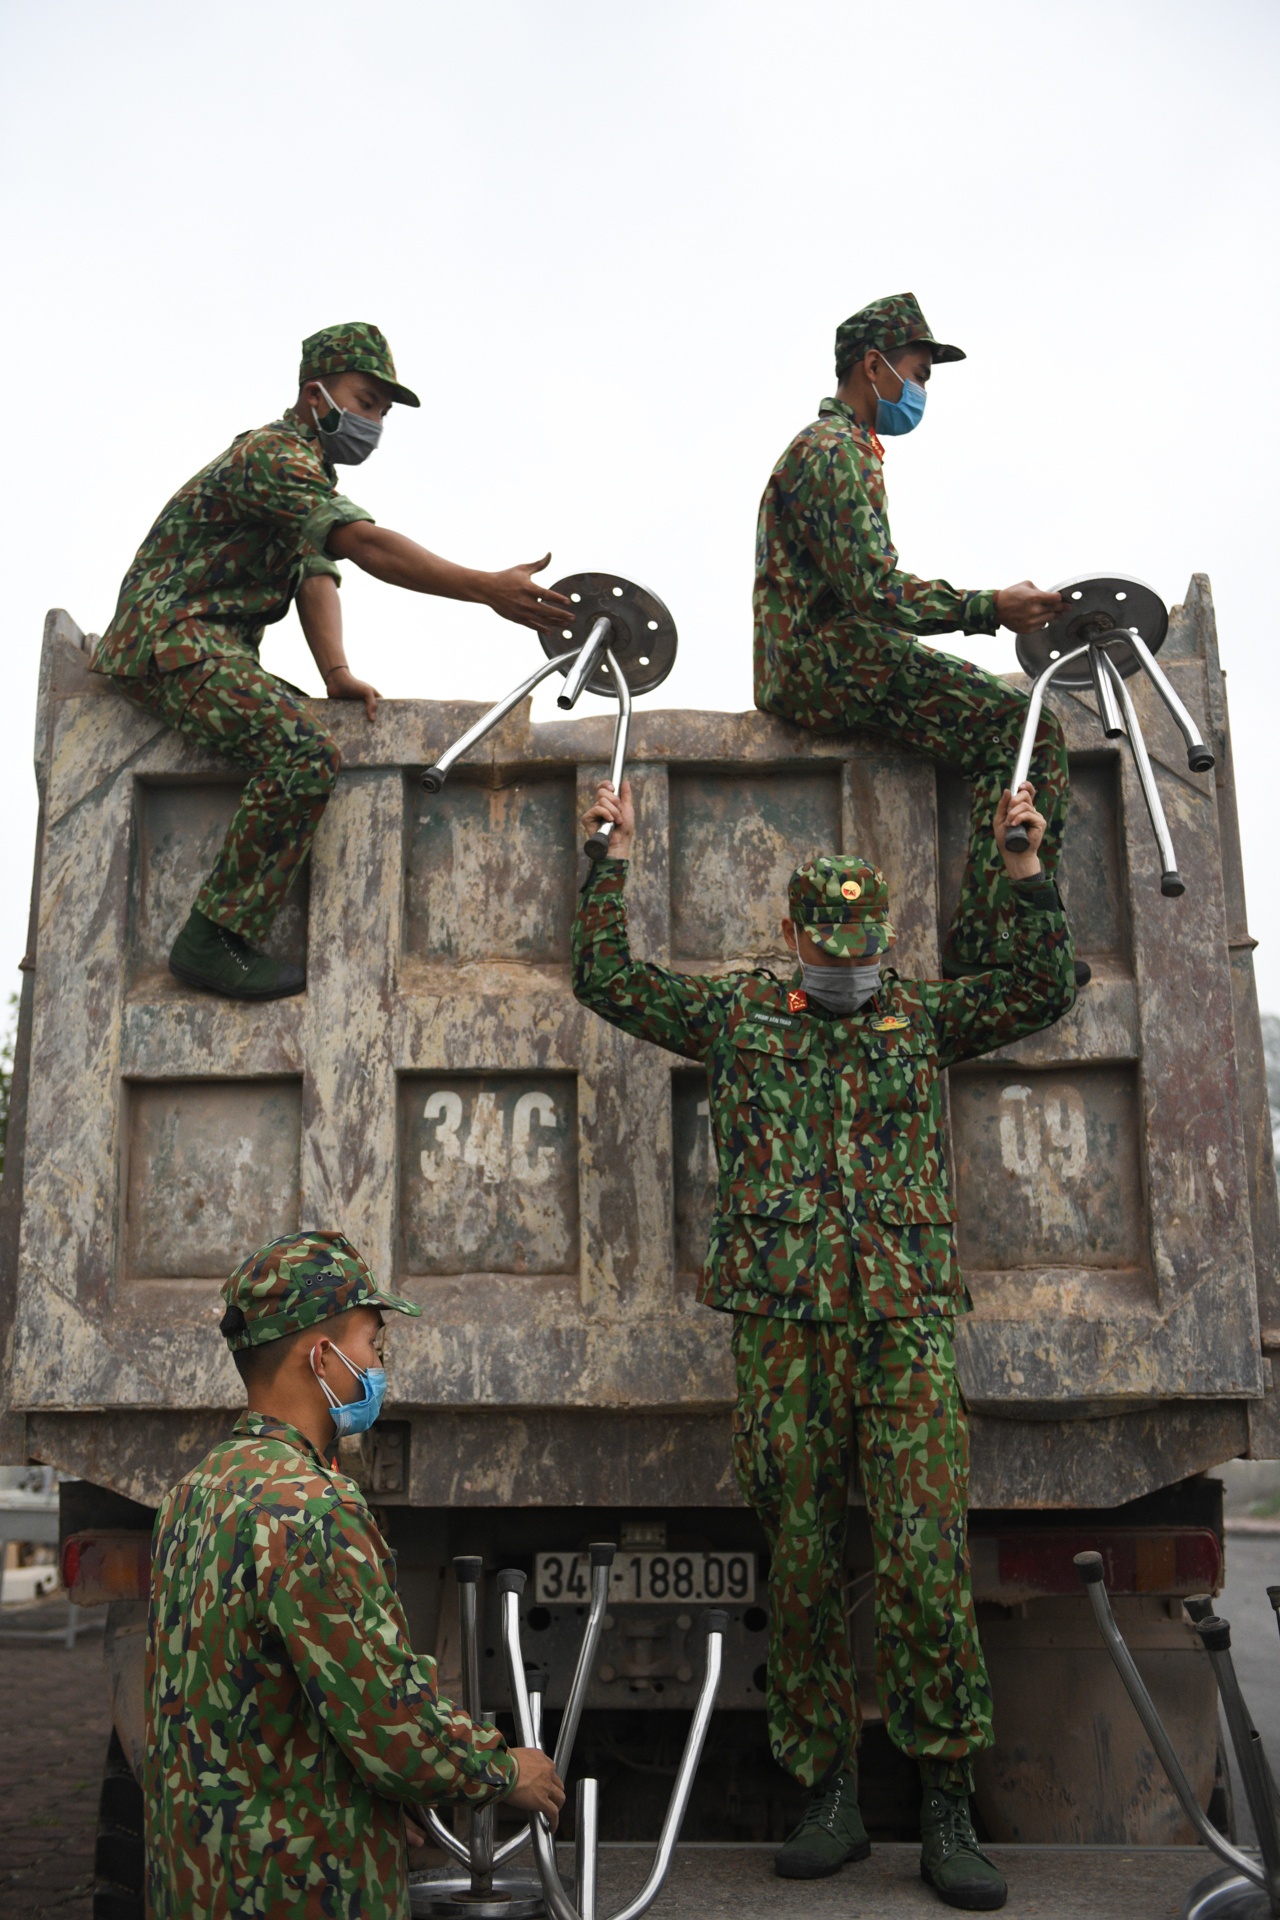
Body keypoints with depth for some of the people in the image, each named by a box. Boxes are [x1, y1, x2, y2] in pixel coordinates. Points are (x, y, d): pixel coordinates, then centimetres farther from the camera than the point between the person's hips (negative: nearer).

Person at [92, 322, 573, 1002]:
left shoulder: (313, 474, 21)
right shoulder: (272, 455, -14)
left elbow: (317, 576, 9)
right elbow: (366, 544, -29)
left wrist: (336, 673, -10)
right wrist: (489, 589, -37)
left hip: (215, 651, 11)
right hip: (170, 640, -11)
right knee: (304, 754, -27)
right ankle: (214, 941, -24)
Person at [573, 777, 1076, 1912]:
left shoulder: (924, 1018, 14)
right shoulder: (736, 1015, 13)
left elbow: (1045, 991, 7)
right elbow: (605, 978, 13)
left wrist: (1025, 867, -1)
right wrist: (617, 858, 10)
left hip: (906, 1324, 0)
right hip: (784, 1330, 1)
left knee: (927, 1571, -6)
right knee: (801, 1572, 6)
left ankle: (949, 1815, 7)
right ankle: (830, 1803, 19)